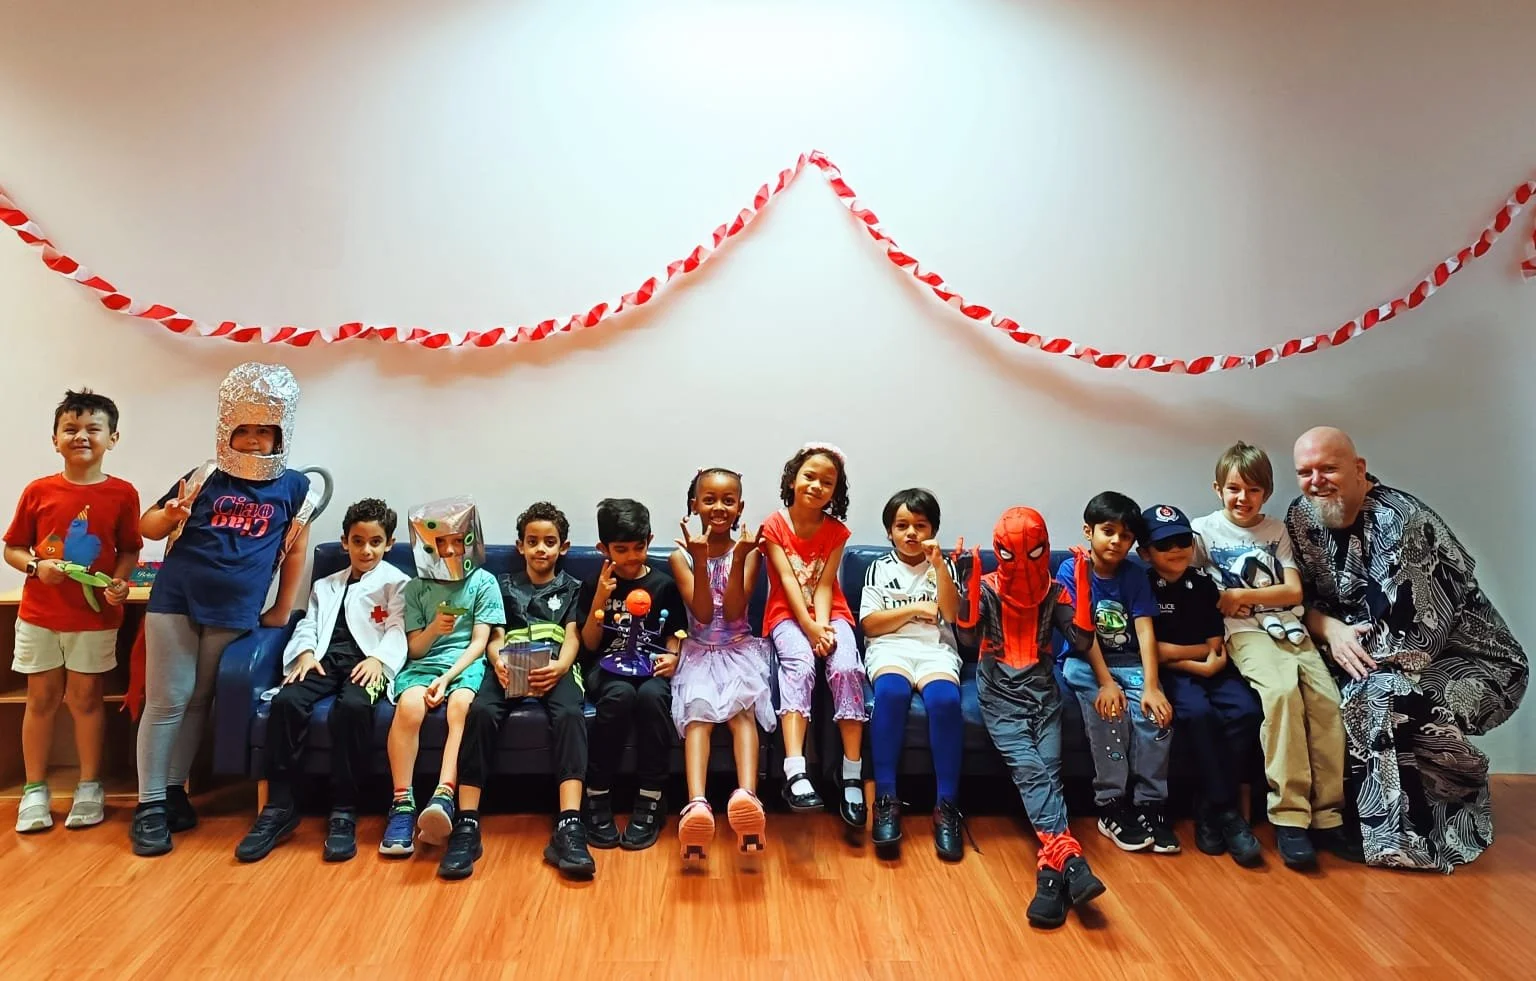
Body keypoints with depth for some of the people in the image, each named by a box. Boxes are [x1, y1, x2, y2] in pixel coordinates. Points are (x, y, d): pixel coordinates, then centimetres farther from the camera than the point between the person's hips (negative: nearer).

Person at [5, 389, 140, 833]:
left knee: (86, 699, 8)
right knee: (41, 700, 11)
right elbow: (12, 549, 4)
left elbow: (130, 550, 2)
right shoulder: (38, 491, -3)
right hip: (39, 614, 1)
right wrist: (36, 566, -15)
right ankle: (34, 791, 23)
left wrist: (119, 581, -15)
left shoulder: (122, 493, -5)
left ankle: (90, 788, 21)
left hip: (95, 617, -1)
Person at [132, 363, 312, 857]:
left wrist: (282, 611, 9)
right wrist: (172, 515, -13)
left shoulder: (293, 486, 2)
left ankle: (174, 792, 25)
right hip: (176, 600, 0)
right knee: (166, 701, 1)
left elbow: (296, 549, 10)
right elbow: (147, 527, 11)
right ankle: (149, 805, 10)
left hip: (235, 612, 0)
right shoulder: (205, 478, 3)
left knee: (198, 702, 11)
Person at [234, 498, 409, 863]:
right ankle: (279, 808, -19)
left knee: (352, 706, -36)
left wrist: (378, 659, -18)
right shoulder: (324, 586, 31)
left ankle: (344, 812, -28)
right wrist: (306, 652, -5)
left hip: (366, 661, -4)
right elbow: (308, 624, 17)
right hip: (325, 658, 4)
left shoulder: (397, 583, 16)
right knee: (286, 701, -27)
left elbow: (398, 629, 1)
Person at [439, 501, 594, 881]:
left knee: (570, 713, -35)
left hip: (556, 667, -1)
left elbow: (572, 637, 6)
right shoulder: (504, 585, 26)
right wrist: (498, 662, -13)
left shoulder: (571, 587, 22)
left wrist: (559, 668, -18)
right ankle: (467, 825, -33)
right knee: (481, 711, -32)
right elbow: (496, 638, 14)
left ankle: (568, 828, -45)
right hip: (510, 666, 1)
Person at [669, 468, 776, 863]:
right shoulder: (682, 556, 5)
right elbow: (702, 614, -7)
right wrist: (700, 561, -19)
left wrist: (738, 558, -18)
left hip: (739, 648, 0)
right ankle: (697, 804, -49)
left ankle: (746, 795, -52)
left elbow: (732, 612, -7)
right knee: (698, 712, -28)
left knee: (742, 708, -30)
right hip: (699, 651, 0)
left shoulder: (748, 552, 4)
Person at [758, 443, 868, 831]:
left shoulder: (836, 531, 3)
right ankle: (795, 772, -41)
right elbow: (788, 580, -12)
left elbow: (824, 584, -6)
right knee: (800, 666, -31)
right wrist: (810, 629, -22)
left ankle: (852, 777, -24)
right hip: (788, 614, -2)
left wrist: (824, 628, -22)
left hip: (830, 613, 2)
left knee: (847, 668, -27)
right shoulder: (774, 526, -3)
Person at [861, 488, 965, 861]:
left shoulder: (943, 566, 16)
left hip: (935, 650, 1)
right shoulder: (879, 568, 13)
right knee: (891, 691, -36)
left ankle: (947, 806, -26)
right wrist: (915, 609, -2)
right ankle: (885, 799, -30)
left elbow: (951, 614, -1)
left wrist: (938, 564, -8)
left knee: (944, 698, -34)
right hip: (890, 648, -1)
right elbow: (869, 623, 4)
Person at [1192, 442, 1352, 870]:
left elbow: (1294, 591, 6)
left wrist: (1241, 596, -6)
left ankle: (1326, 815, -14)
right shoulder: (1204, 529, 7)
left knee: (1325, 697, -23)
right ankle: (1290, 816, -28)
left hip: (1288, 627, 4)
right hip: (1244, 632, -4)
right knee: (1282, 689, -32)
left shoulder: (1276, 530, 15)